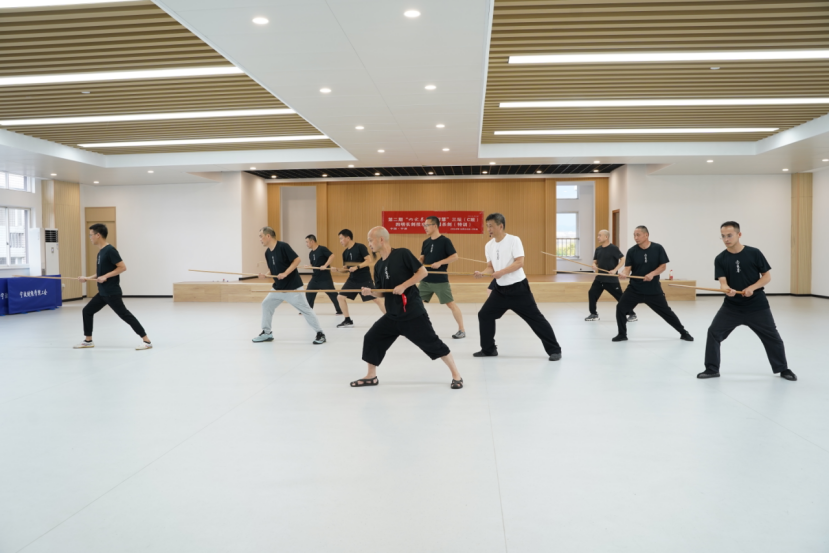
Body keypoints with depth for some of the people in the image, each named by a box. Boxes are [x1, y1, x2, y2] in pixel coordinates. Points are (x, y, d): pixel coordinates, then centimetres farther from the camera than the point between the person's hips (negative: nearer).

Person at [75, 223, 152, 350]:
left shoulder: (110, 250, -16)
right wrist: (88, 278, 16)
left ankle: (147, 341, -8)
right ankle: (88, 341, 26)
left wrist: (105, 276, -20)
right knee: (87, 310, 14)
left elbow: (123, 267, -21)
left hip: (112, 292, -10)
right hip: (103, 292, 10)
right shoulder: (101, 251, 13)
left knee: (124, 314, -9)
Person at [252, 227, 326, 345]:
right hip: (278, 288, 8)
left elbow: (297, 260, -19)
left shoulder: (283, 246, -17)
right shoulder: (267, 252, 6)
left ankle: (320, 334, 2)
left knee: (305, 309, -6)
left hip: (293, 286, -8)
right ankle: (267, 333, 20)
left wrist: (285, 273, -24)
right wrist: (265, 275, -5)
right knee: (266, 304, 8)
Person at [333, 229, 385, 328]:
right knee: (340, 297, -1)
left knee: (376, 299, -3)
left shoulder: (360, 247, -13)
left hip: (365, 279, -7)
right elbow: (346, 268, 13)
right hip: (352, 280, 7)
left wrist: (357, 267, -25)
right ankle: (348, 320, 11)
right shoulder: (345, 252, 7)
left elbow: (369, 261, -18)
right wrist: (338, 270, -6)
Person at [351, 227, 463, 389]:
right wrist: (370, 292, -7)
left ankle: (456, 375, 11)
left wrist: (403, 286, -19)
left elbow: (423, 272, -12)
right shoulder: (378, 265, 9)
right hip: (392, 315, 7)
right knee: (371, 339, 6)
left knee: (432, 342, -4)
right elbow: (382, 292, 14)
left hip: (413, 312, -7)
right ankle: (371, 376, 22)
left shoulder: (402, 254, -10)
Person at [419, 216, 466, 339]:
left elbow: (455, 257, -14)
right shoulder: (426, 242, 10)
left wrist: (440, 263, -22)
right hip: (426, 280, 7)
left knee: (451, 304, -3)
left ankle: (462, 330, 7)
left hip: (440, 280, -7)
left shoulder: (445, 241, -9)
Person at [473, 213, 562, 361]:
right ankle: (488, 349, 20)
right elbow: (491, 267, 9)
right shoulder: (489, 245, 6)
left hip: (518, 288, -7)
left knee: (535, 318, -4)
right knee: (484, 315, 6)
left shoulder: (514, 240, -13)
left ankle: (554, 350, 6)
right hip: (500, 289, 7)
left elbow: (519, 263, -19)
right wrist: (482, 273, -11)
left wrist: (501, 272, -27)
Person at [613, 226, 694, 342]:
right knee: (621, 308, -12)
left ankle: (683, 332, 27)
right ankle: (622, 334, 6)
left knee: (666, 311, 7)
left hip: (654, 289, -1)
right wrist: (623, 274, -33)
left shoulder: (658, 248, -6)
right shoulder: (632, 251, -6)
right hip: (634, 288, 1)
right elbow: (627, 268, -11)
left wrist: (652, 274, -22)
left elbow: (663, 266, -4)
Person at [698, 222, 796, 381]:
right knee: (713, 333, -8)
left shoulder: (754, 253, -8)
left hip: (757, 305, -1)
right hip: (731, 306, 1)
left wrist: (752, 288, -20)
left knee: (772, 337, 8)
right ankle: (712, 369, 6)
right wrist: (727, 289, -34)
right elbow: (722, 282, -11)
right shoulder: (720, 259, -4)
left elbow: (767, 276, -4)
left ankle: (783, 369, 30)